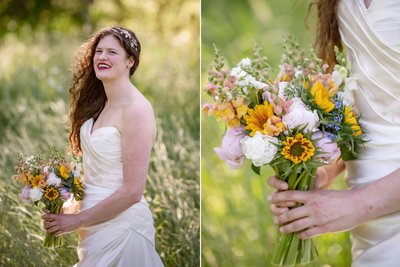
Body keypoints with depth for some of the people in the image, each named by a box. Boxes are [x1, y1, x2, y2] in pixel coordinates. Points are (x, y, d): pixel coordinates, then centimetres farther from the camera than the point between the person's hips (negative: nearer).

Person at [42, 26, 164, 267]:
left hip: (120, 226, -7)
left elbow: (132, 191, -21)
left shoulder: (136, 109, -17)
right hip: (94, 227, 7)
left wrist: (77, 220, -15)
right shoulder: (99, 104, 8)